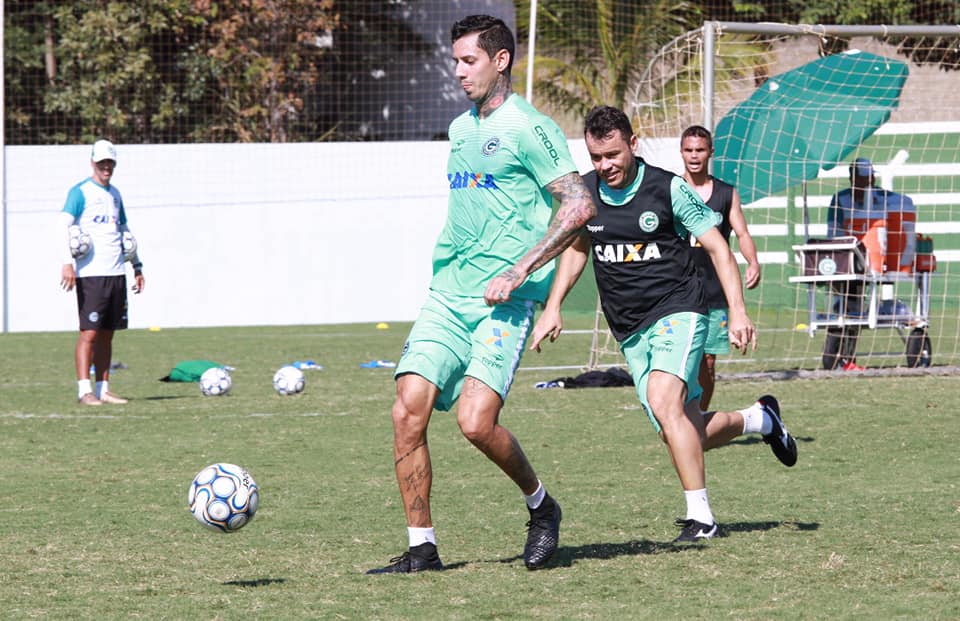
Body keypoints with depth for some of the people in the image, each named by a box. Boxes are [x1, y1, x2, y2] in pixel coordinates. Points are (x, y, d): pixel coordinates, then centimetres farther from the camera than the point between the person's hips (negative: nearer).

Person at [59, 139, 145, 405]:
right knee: (89, 332, -10)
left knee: (107, 334, 7)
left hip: (116, 273, 7)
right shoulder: (80, 192, -3)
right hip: (90, 274, -7)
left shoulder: (114, 194, 18)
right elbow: (64, 225, -13)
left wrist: (137, 266, 24)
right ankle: (85, 390, -10)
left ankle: (103, 389, 11)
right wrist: (67, 262, -25)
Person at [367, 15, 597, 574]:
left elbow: (580, 206, -14)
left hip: (504, 303, -7)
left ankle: (542, 506, 8)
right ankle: (421, 548, -1)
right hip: (446, 297, 7)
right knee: (409, 411, -8)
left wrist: (517, 273, -17)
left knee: (476, 420, -19)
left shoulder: (528, 128, -7)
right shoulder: (460, 129, 17)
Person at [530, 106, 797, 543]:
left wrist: (737, 311, -11)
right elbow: (576, 248, 22)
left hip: (678, 311, -5)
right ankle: (759, 419, 34)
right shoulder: (584, 193, 3)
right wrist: (552, 308, 14)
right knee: (684, 435, 3)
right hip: (631, 331, 5)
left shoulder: (668, 189, -9)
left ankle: (700, 517, -24)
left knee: (663, 401, -29)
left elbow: (718, 248, -3)